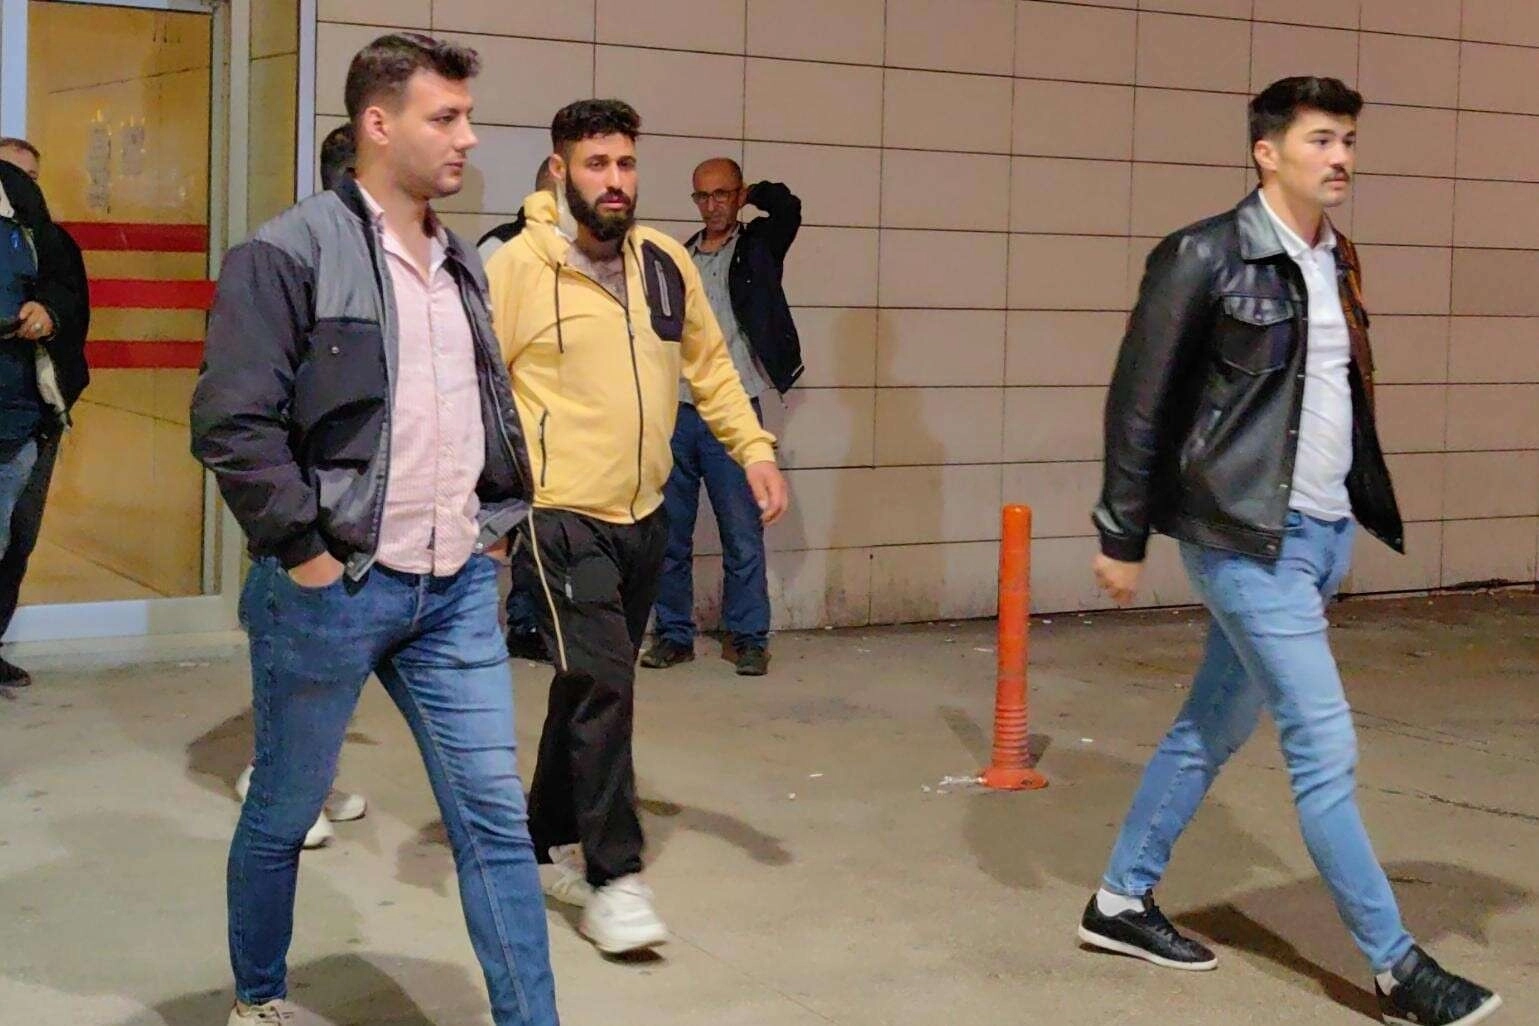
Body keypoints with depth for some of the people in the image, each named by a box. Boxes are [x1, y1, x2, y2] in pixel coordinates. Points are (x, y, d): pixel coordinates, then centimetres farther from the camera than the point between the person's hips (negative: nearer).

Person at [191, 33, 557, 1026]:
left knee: (496, 815, 3)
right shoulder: (290, 254, -11)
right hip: (333, 593, -5)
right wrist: (305, 552, -15)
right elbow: (232, 423, -16)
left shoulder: (461, 264, 12)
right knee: (285, 811, 13)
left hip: (457, 589, 6)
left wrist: (499, 521, 13)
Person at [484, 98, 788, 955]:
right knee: (603, 681, -13)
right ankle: (612, 878, -5)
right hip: (562, 513, -6)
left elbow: (709, 362, 15)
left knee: (595, 684, 16)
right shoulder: (518, 266, -12)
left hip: (645, 513, 6)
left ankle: (552, 842, 32)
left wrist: (755, 447, 5)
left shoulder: (666, 261, 5)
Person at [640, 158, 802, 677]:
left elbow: (786, 206, -14)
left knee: (743, 535, -2)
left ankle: (749, 637, 6)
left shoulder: (758, 248, 5)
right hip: (676, 413, 4)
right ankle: (673, 634, 15)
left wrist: (748, 196, 5)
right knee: (669, 534, 6)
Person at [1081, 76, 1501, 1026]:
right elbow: (1141, 400, -10)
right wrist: (1122, 535, -8)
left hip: (1323, 533, 8)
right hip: (1249, 539, -8)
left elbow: (1342, 399, 14)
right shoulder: (1206, 257, -12)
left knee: (1214, 727, 16)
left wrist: (1357, 516, 12)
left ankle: (1122, 901, 30)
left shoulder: (1337, 262, 10)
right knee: (1326, 748, -4)